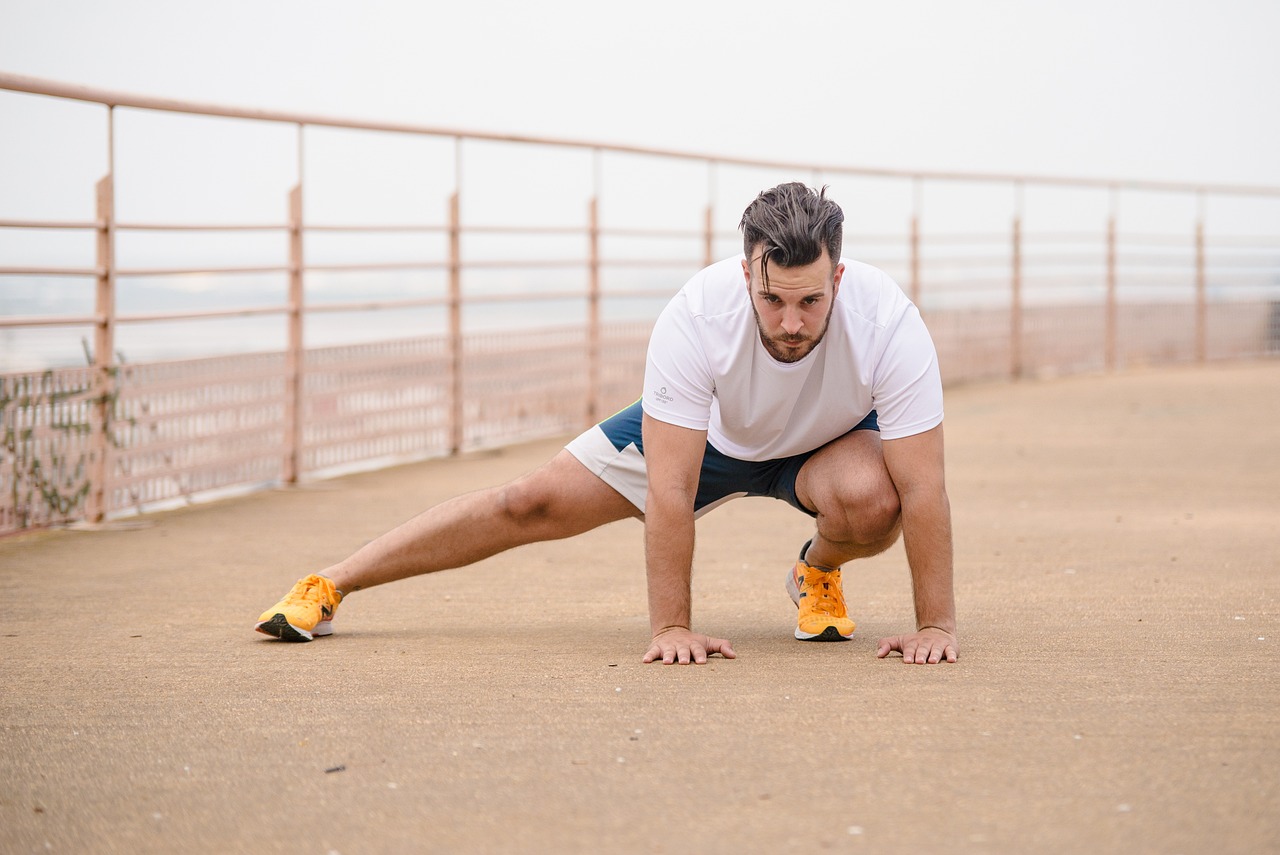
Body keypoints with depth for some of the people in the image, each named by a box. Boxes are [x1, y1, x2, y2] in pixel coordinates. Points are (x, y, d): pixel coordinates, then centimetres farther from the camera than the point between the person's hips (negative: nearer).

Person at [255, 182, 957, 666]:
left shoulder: (886, 321, -40)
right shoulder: (697, 316, -39)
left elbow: (924, 489, -34)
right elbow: (670, 491, -36)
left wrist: (936, 625, -35)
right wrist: (671, 627, -36)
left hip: (831, 436, 0)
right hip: (707, 429, 0)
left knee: (871, 501, -36)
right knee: (533, 505, -5)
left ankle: (818, 574, 1)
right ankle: (328, 587, 7)